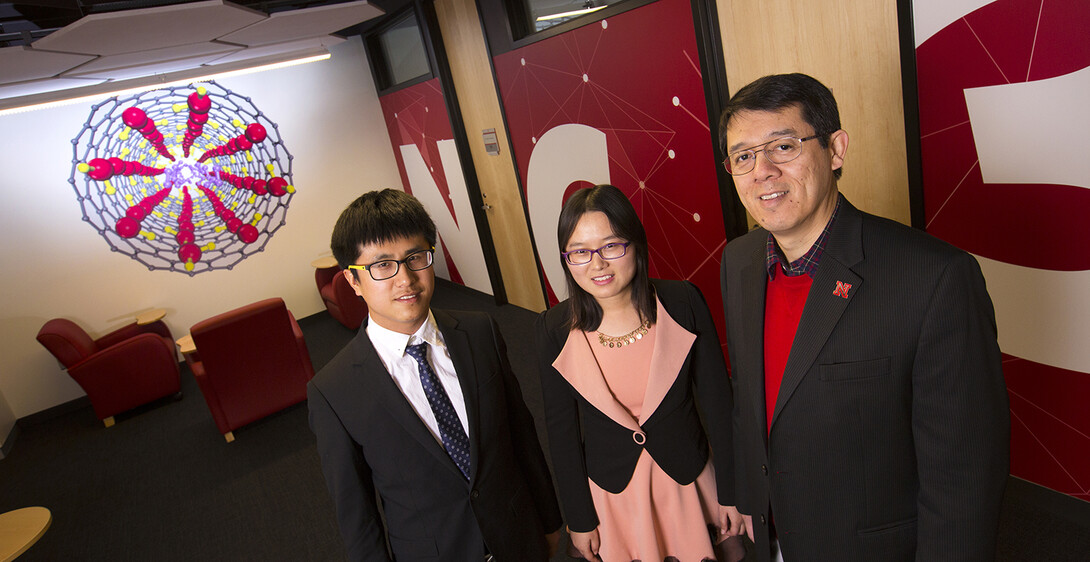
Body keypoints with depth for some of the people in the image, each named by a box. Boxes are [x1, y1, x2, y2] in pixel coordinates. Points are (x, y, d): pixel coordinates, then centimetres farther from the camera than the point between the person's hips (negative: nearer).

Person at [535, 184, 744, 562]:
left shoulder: (683, 303, -16)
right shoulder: (555, 329, -15)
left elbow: (717, 399, -7)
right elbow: (561, 429, -6)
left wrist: (731, 492, -2)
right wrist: (579, 519, 0)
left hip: (690, 479, 0)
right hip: (611, 493, 0)